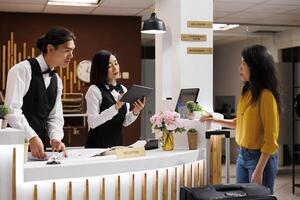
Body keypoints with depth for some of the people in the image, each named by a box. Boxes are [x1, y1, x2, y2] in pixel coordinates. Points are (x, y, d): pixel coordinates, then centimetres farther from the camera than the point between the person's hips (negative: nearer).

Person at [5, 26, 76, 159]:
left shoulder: (56, 81, 12)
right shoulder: (23, 69, -11)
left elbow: (55, 117, 10)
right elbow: (12, 109, -20)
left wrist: (55, 138, -8)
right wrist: (31, 137, -27)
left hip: (38, 145, 7)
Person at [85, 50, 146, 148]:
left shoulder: (123, 89, 8)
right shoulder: (94, 90, -10)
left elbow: (125, 122, 9)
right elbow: (92, 122, -19)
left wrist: (135, 112, -10)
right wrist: (116, 107, -24)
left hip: (117, 142, 5)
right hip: (98, 145, -5)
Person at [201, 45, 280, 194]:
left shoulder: (266, 96, -18)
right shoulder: (247, 92, 5)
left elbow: (270, 139, -18)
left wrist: (259, 170, -20)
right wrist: (216, 120, 17)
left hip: (261, 157, -8)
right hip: (242, 155, 8)